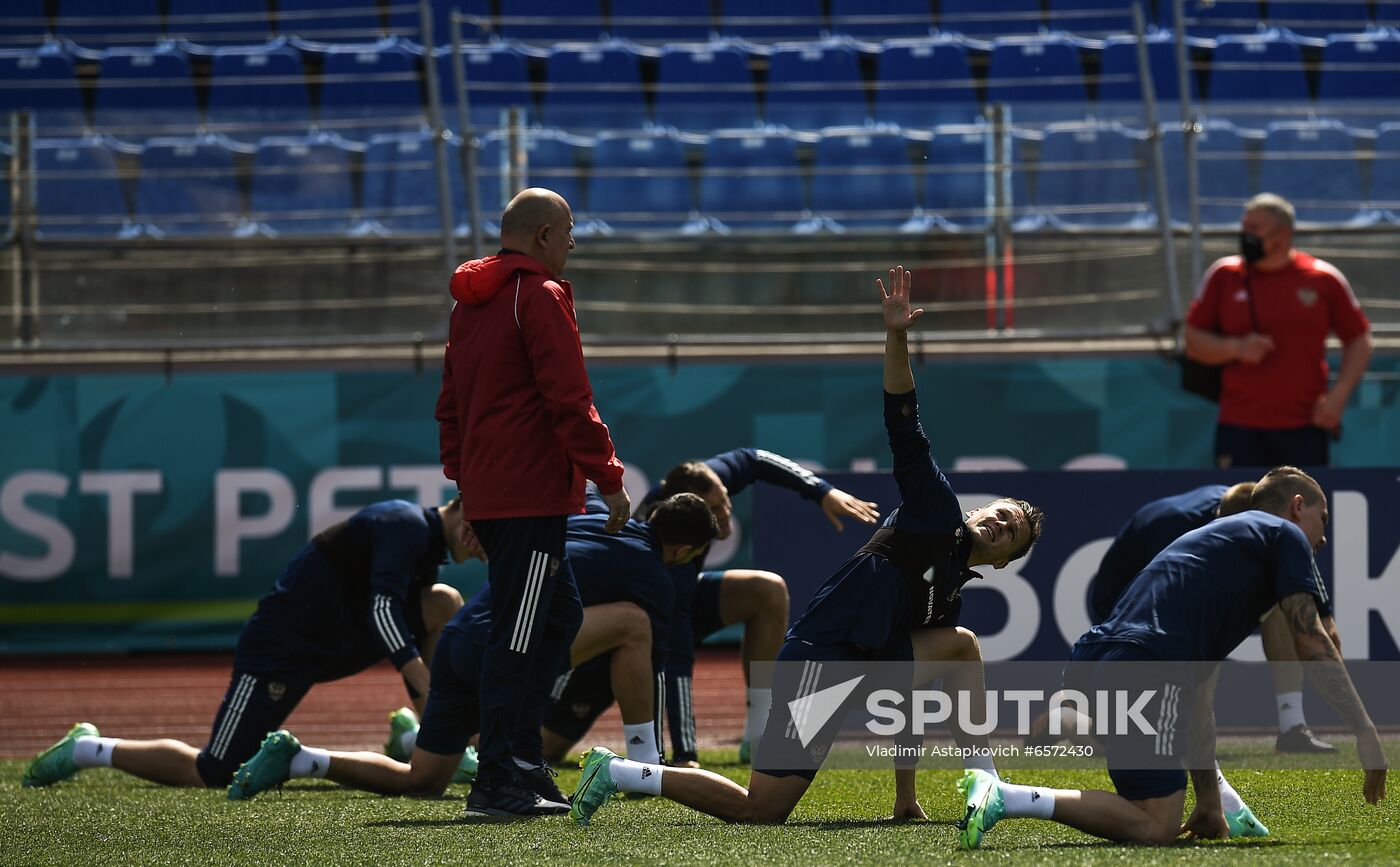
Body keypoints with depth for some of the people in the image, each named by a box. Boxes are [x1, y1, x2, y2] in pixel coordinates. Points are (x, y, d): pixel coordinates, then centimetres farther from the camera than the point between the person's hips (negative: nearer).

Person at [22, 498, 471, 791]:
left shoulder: (428, 548, 14)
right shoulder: (407, 526, -16)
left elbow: (414, 652, 20)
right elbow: (384, 609, -30)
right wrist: (427, 684, -34)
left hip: (328, 647, 9)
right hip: (280, 646, -9)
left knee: (445, 604, -1)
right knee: (210, 775, -10)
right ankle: (89, 749, 9)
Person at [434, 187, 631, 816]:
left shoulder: (470, 303, 18)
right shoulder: (539, 297, -11)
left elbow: (451, 406, 23)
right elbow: (570, 400, -16)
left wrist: (466, 485, 26)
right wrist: (608, 480, -11)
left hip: (487, 495, 9)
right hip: (530, 492, -9)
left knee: (559, 611, 19)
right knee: (518, 634, -8)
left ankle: (521, 746, 17)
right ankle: (496, 778, -10)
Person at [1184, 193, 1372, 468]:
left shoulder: (1323, 278, 3)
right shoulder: (1223, 276, 6)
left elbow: (1359, 341, 10)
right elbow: (1193, 342, 8)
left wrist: (1339, 394, -3)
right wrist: (1237, 348, -10)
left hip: (1306, 427, 0)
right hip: (1239, 428, 1)